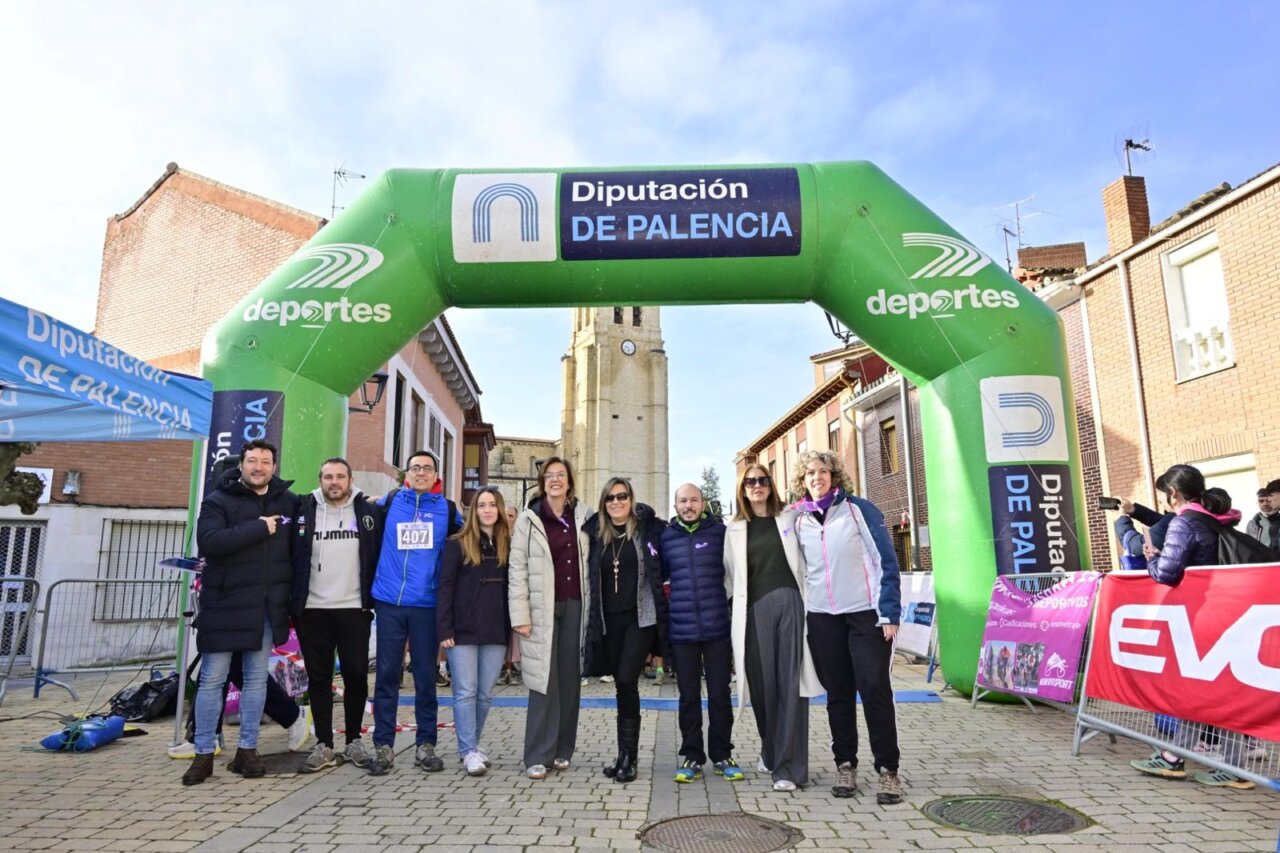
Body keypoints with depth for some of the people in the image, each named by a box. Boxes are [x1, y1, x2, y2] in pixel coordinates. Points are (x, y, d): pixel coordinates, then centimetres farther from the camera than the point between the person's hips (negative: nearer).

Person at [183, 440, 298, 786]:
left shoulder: (288, 502, 6)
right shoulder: (219, 500, -5)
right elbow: (208, 542, -21)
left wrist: (291, 597, 7)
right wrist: (259, 527, -21)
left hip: (267, 607, 3)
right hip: (225, 604, -3)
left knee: (257, 678, 10)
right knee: (212, 679, 4)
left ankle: (247, 751, 20)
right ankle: (203, 754, 16)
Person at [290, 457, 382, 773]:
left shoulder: (370, 511, 0)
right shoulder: (303, 510, 2)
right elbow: (290, 556, 5)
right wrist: (292, 602, -1)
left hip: (354, 609, -1)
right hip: (312, 610, 1)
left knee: (356, 675, 4)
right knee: (318, 678, 8)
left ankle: (354, 741, 20)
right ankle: (324, 745, 19)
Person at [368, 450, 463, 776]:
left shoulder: (448, 509, 5)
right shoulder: (389, 503, 5)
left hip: (427, 603, 0)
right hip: (389, 601, 0)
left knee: (425, 675, 6)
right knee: (387, 673, 3)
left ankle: (426, 744, 16)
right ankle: (383, 745, 13)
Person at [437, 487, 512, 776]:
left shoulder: (508, 545, 8)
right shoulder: (457, 544, -1)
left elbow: (513, 587, 9)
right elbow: (445, 587, -4)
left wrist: (514, 627, 4)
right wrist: (444, 629, -10)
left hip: (496, 631, 3)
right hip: (463, 630, -3)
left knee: (486, 693, 10)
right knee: (465, 692, -1)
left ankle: (471, 744, 26)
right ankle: (469, 752, 7)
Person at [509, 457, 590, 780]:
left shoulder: (582, 516, 8)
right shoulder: (529, 518, 0)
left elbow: (590, 563, 11)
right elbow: (518, 568, -3)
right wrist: (521, 615, -10)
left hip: (575, 606, 3)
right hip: (543, 609, -3)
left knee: (570, 680, 7)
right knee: (545, 681, -2)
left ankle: (563, 750, 19)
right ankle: (537, 756, 7)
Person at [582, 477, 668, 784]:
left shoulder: (648, 529, -2)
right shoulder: (596, 534, 7)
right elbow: (591, 579, 12)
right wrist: (593, 621, 8)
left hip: (640, 618, -3)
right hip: (608, 620, 4)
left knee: (626, 681, -13)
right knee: (621, 685, 11)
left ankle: (627, 756, 0)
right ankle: (628, 755, 23)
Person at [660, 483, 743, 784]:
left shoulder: (720, 531, 1)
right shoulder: (666, 536, 5)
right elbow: (656, 575, 13)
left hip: (718, 627, -1)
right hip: (682, 630, 1)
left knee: (719, 694, 8)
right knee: (689, 696, 10)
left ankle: (722, 756, 21)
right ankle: (692, 756, 21)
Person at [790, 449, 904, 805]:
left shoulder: (859, 509, -3)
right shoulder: (799, 520, 7)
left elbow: (886, 560, -5)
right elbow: (796, 570, 13)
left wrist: (890, 612, -10)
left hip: (866, 613, -3)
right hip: (822, 618, 3)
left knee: (875, 690, -2)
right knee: (838, 693, 9)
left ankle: (888, 769, 9)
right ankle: (845, 765, 20)